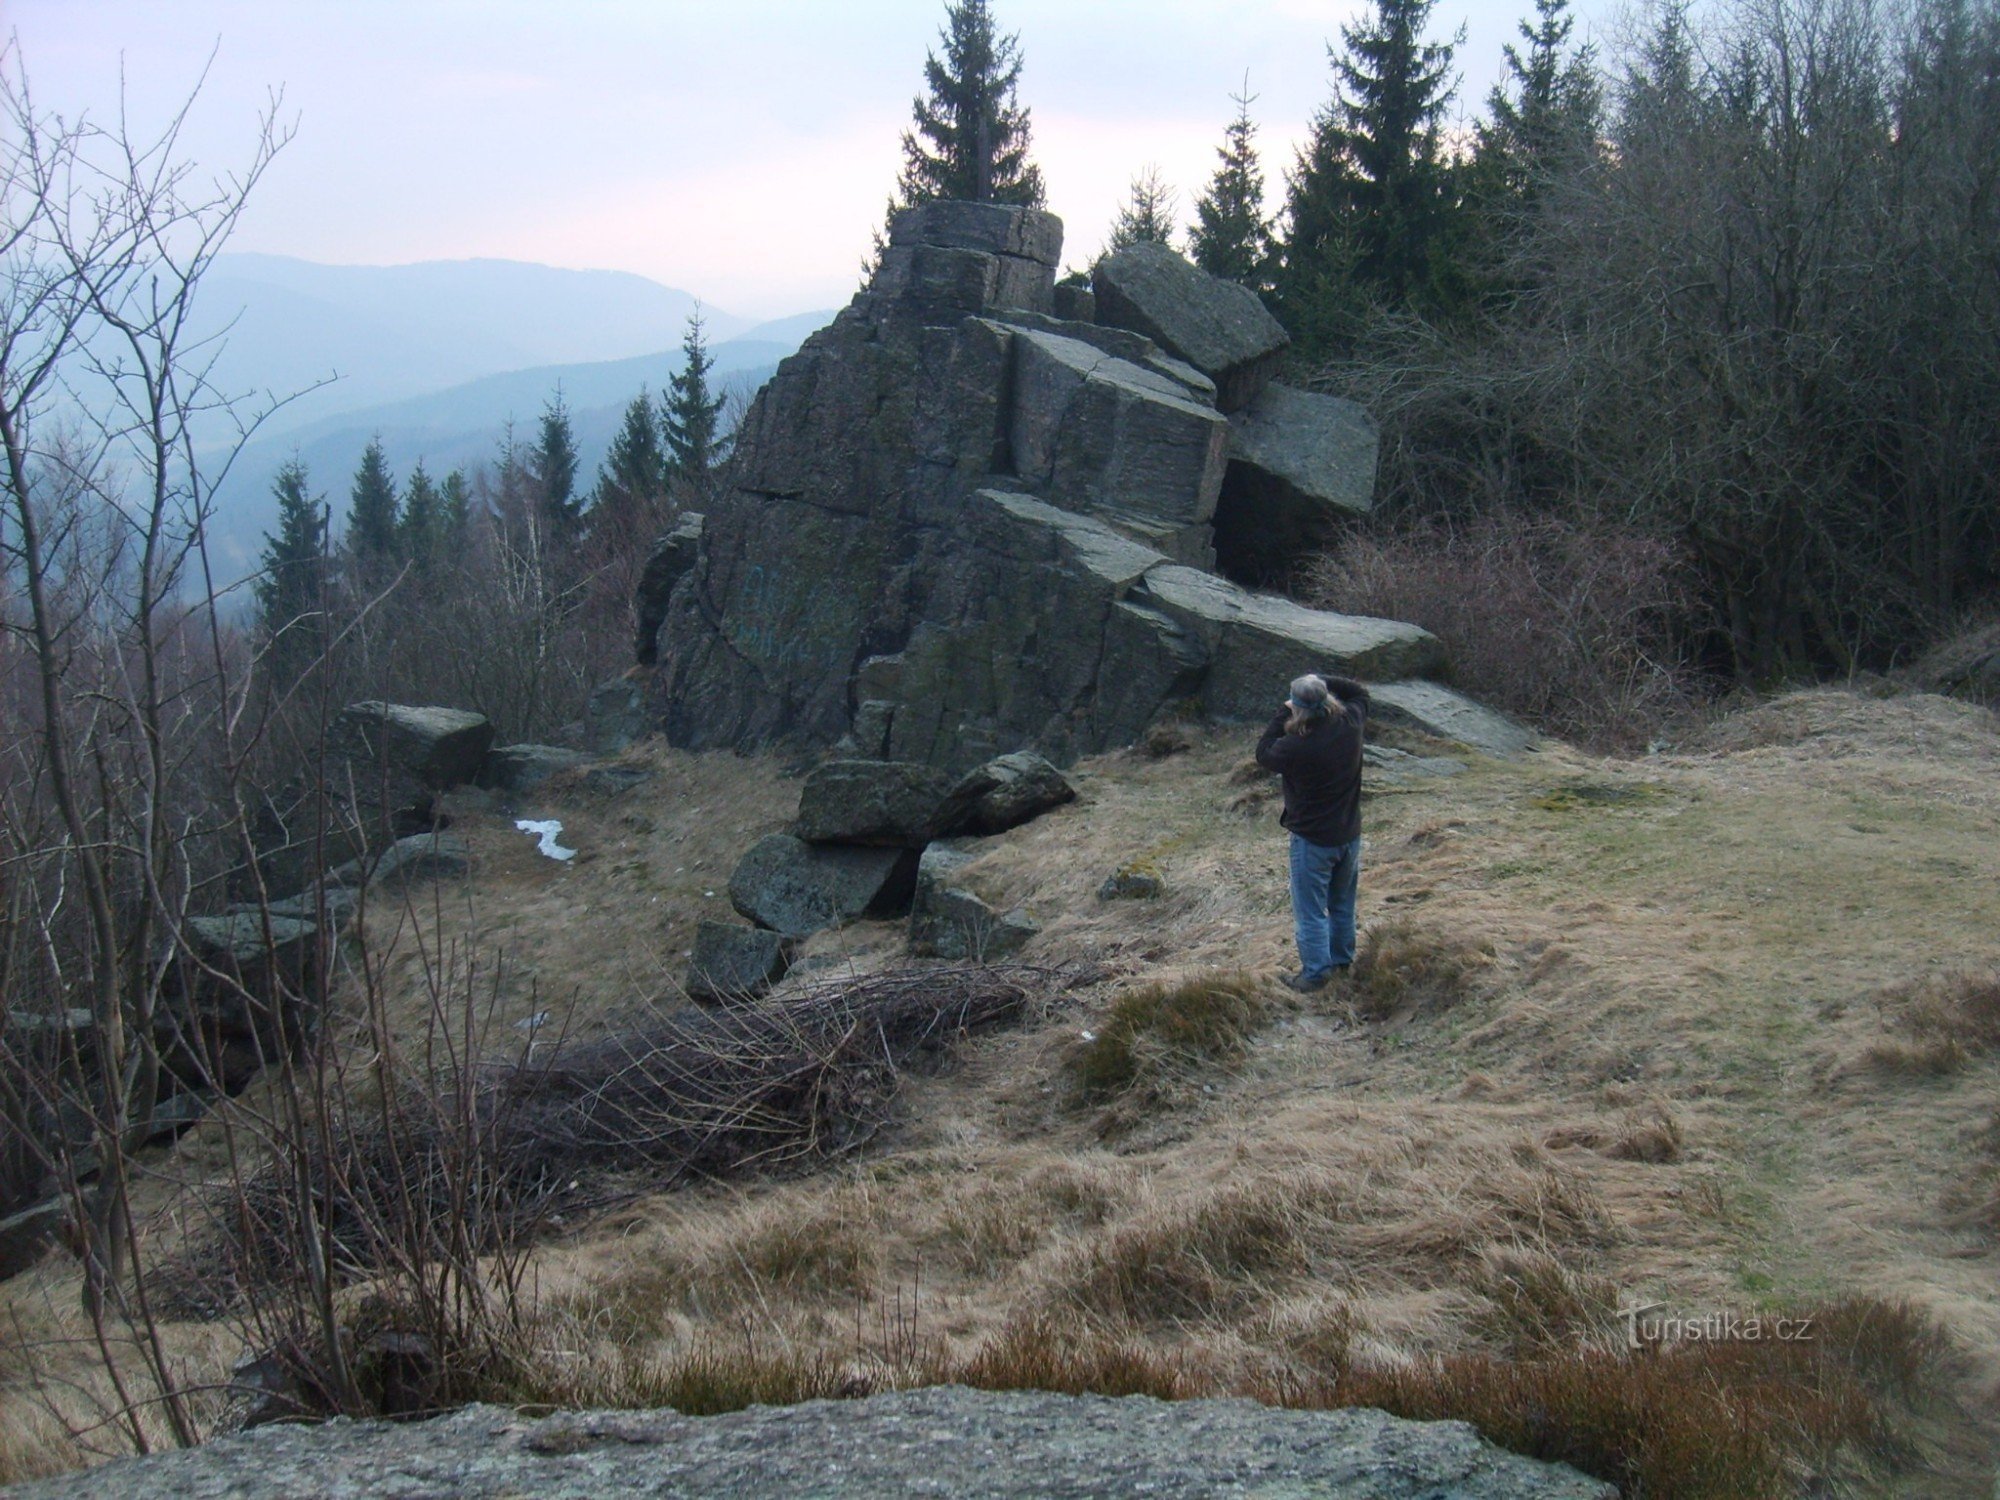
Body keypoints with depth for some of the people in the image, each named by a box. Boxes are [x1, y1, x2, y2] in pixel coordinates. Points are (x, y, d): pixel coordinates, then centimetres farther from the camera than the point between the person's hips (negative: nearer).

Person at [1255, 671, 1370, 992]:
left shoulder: (1296, 747, -29)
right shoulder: (1350, 726, -13)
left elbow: (1263, 754, -7)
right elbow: (1359, 693, 10)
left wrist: (1283, 714, -4)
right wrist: (1322, 681, 0)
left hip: (1313, 840, -6)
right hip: (1349, 834, 6)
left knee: (1310, 911, 8)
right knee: (1342, 903, 23)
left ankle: (1315, 972, 13)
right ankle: (1341, 959, 38)